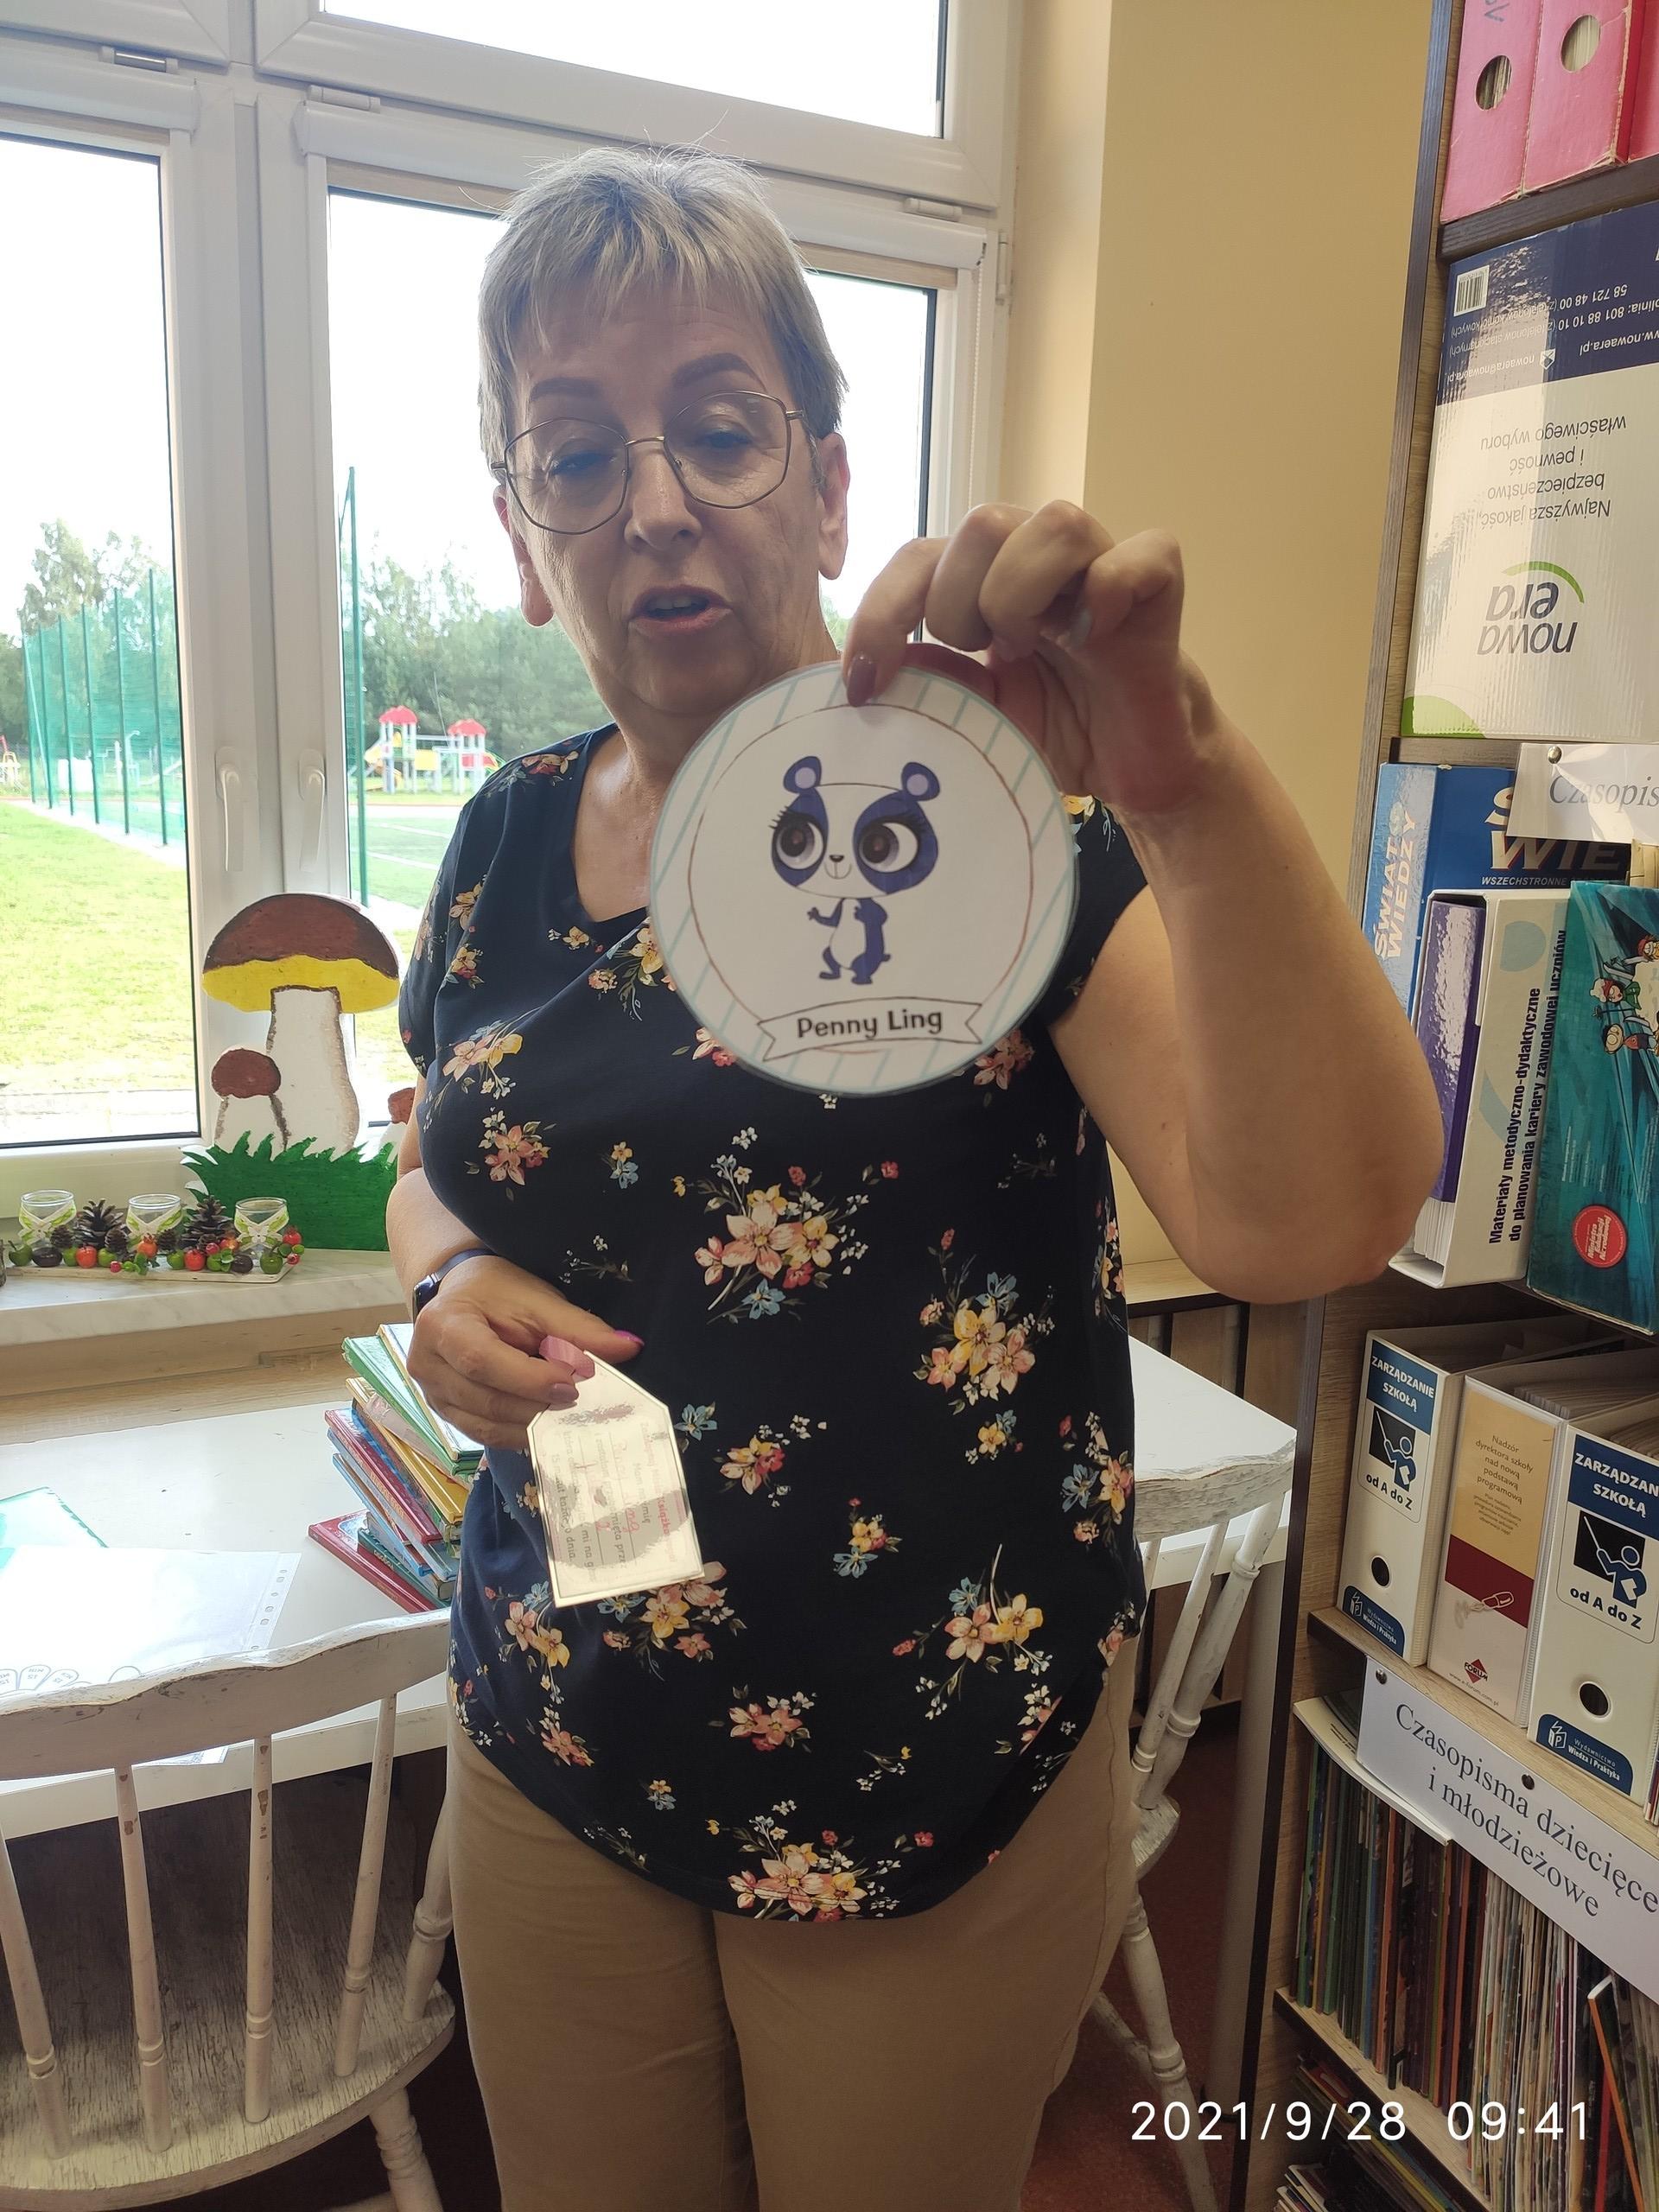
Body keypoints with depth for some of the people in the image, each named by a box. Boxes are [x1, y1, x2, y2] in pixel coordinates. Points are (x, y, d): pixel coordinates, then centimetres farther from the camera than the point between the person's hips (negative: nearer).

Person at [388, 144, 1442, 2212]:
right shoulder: (511, 843, 0)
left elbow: (1306, 1222, -27)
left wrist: (1186, 779, -40)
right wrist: (453, 1280, -7)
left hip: (937, 1772, -3)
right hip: (557, 1743, 4)